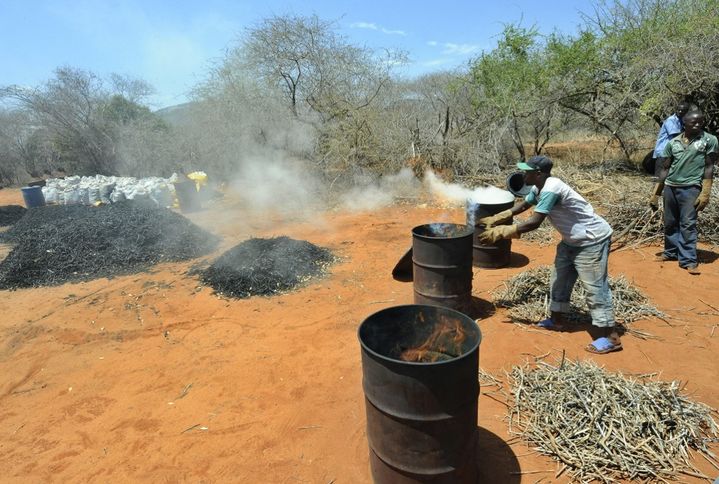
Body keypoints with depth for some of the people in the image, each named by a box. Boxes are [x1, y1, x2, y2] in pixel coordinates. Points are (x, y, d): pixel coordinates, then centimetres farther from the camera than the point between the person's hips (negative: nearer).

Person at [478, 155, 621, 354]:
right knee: (560, 280, 16)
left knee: (595, 288, -5)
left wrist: (501, 232, -28)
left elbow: (534, 222, -32)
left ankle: (611, 337, 6)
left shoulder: (551, 189, -30)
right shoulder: (538, 188, 0)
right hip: (572, 240, 10)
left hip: (592, 240, -10)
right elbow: (523, 205, 17)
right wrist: (495, 219, 11)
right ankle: (557, 320, 31)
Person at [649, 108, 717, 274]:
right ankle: (671, 252, 23)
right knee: (670, 223, 10)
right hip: (670, 187, 4)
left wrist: (705, 194, -9)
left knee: (688, 224, -7)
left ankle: (688, 260, -3)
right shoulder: (673, 143, 8)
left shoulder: (710, 140, 1)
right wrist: (655, 194, 10)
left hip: (691, 188, -3)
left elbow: (709, 167, -1)